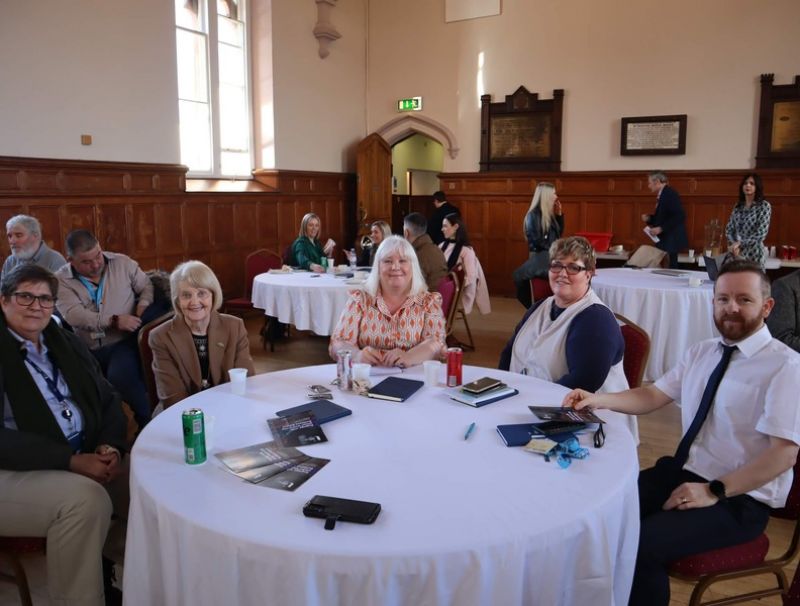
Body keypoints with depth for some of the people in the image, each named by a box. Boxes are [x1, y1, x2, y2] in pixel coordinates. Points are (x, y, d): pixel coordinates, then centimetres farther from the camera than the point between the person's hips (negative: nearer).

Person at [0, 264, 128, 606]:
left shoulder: (65, 343, 12)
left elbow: (107, 399, 11)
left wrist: (109, 448, -9)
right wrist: (71, 461, -24)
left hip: (79, 459, 6)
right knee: (86, 498, -29)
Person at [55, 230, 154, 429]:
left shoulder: (122, 263, 5)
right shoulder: (61, 280, 0)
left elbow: (146, 286, 13)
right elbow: (73, 314, -14)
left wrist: (143, 305, -10)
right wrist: (113, 321, -22)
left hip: (124, 342, -1)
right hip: (88, 350, 2)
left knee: (120, 378, -30)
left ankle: (149, 421, -9)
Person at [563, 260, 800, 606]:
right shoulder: (701, 353, 9)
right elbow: (653, 396, 11)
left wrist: (715, 491, -22)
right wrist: (597, 400, -4)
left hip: (739, 498, -6)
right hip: (681, 471, 6)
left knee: (640, 545, -26)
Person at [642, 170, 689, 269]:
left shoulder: (670, 194, -15)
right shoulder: (662, 195, 14)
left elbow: (679, 216, -23)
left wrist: (660, 228, -22)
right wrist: (649, 218, 7)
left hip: (671, 240, -9)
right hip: (664, 240, 9)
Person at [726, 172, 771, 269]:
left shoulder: (764, 206, -4)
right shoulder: (738, 206, 10)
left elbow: (761, 233, -12)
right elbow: (729, 229, 7)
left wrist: (740, 244, -17)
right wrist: (734, 245, -11)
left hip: (754, 254, -4)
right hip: (736, 253, 4)